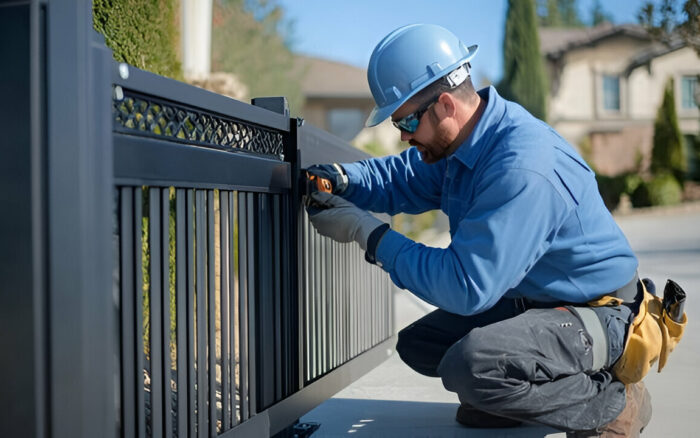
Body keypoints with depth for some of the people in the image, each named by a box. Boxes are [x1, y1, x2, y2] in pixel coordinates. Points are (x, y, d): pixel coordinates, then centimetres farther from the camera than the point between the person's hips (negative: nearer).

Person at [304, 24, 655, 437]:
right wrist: (344, 179, -6)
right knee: (417, 344, 10)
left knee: (470, 365, -33)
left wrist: (370, 233, -25)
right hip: (526, 299, 9)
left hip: (598, 316, -9)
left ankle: (613, 404, -9)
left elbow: (466, 287, -33)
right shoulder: (461, 138, -2)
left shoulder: (523, 169, -33)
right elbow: (404, 178, 16)